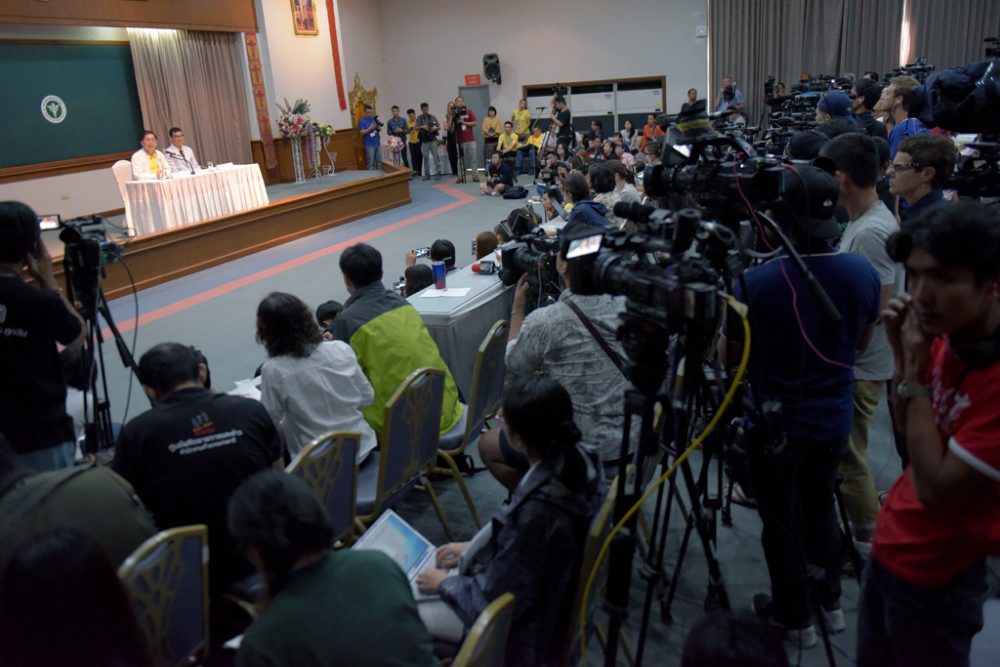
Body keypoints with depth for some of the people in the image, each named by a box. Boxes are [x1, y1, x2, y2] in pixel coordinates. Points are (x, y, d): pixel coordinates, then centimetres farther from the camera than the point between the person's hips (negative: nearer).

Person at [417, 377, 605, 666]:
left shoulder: (539, 508, -38)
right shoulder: (576, 458, -14)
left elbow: (496, 596, -23)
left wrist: (443, 583, -7)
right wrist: (472, 547, 8)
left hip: (526, 623, -8)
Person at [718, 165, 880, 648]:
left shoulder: (756, 282, -25)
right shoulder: (863, 273, -10)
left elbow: (728, 355, -10)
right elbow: (860, 341, 8)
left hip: (776, 424, -4)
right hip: (834, 420, 5)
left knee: (781, 521, 14)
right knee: (820, 504, 27)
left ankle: (795, 619, 31)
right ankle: (830, 599, 42)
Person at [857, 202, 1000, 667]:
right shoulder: (948, 339, -5)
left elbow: (935, 487, -28)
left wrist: (914, 372, -25)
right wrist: (903, 356, -10)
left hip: (935, 577, -7)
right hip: (890, 547, 7)